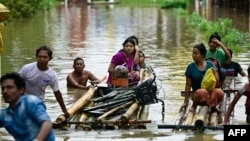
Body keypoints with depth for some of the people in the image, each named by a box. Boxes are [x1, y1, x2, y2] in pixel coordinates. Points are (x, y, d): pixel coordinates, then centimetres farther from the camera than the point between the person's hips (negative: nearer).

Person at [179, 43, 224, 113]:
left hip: (211, 92, 2)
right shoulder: (191, 67, 1)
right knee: (202, 92, -40)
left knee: (220, 92, -34)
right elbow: (188, 86, 3)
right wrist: (186, 102, 3)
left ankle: (213, 106, 0)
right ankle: (194, 106, -6)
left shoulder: (210, 65, 4)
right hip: (197, 94, -2)